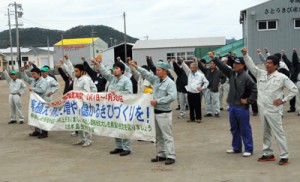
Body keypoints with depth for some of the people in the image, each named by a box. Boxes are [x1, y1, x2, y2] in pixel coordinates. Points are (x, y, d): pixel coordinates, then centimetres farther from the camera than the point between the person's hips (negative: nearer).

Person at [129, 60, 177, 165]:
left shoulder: (170, 83, -11)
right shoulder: (156, 80, 10)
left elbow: (172, 97, -22)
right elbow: (146, 74, 14)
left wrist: (157, 101, -20)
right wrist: (136, 67, 4)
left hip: (164, 113, -8)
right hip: (155, 111, 8)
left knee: (167, 136, -6)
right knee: (158, 136, 13)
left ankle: (171, 156, -2)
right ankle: (161, 154, 22)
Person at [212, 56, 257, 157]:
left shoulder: (246, 77, -15)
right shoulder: (231, 73, 6)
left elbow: (255, 89, -17)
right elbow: (222, 66, 2)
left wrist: (248, 100, -14)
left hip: (242, 107, -7)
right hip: (232, 106, 7)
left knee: (245, 129, 0)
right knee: (234, 129, 16)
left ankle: (248, 149, 9)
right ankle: (236, 147, 27)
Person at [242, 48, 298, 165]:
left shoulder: (281, 77, -7)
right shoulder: (260, 74, 6)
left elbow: (294, 90, -4)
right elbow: (251, 65, 2)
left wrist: (283, 100, -8)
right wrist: (245, 54, -12)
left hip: (273, 110, -5)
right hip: (262, 109, 5)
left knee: (279, 133, -1)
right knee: (266, 133, 14)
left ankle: (284, 156, 6)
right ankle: (268, 154, 25)